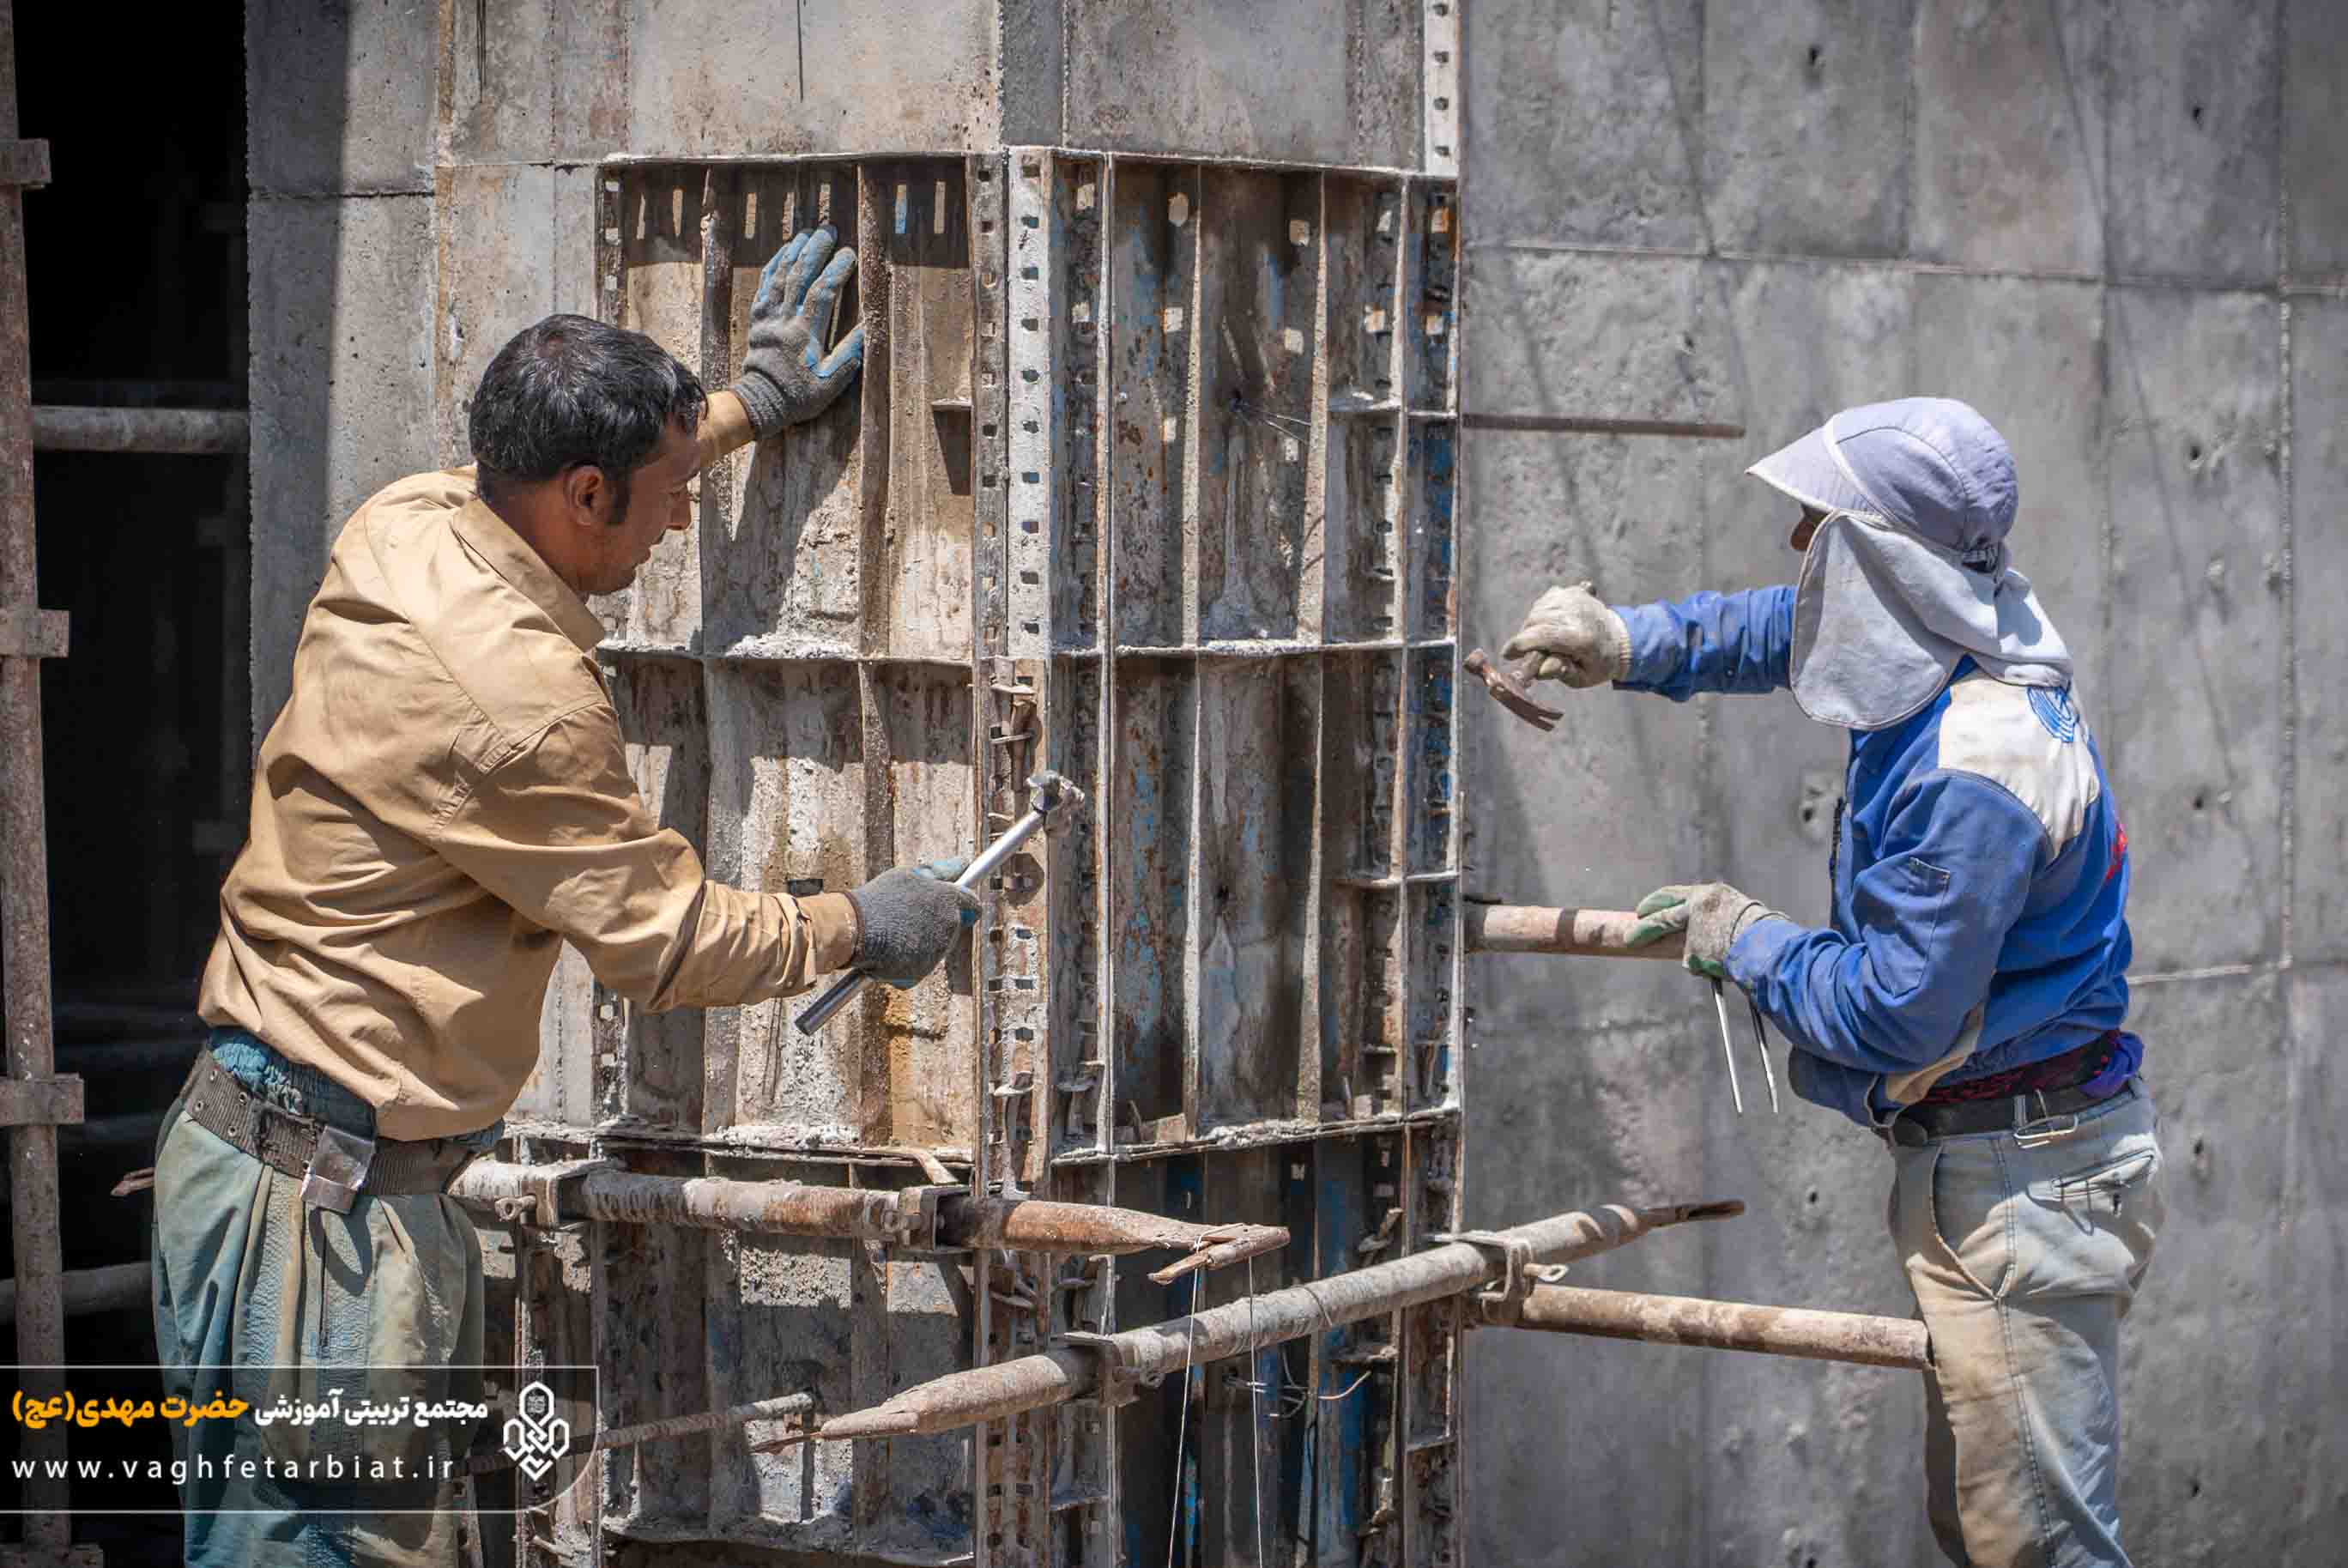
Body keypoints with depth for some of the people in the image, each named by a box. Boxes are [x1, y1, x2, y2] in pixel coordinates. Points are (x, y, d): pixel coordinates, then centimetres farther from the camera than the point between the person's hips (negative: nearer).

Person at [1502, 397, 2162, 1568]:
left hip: (2018, 1185, -11)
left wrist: (1746, 941, -7)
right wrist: (1630, 646, 8)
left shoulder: (1973, 775, -27)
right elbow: (1784, 627, 23)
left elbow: (1895, 1015, -24)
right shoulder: (1959, 650, 2)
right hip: (1971, 1164, 11)